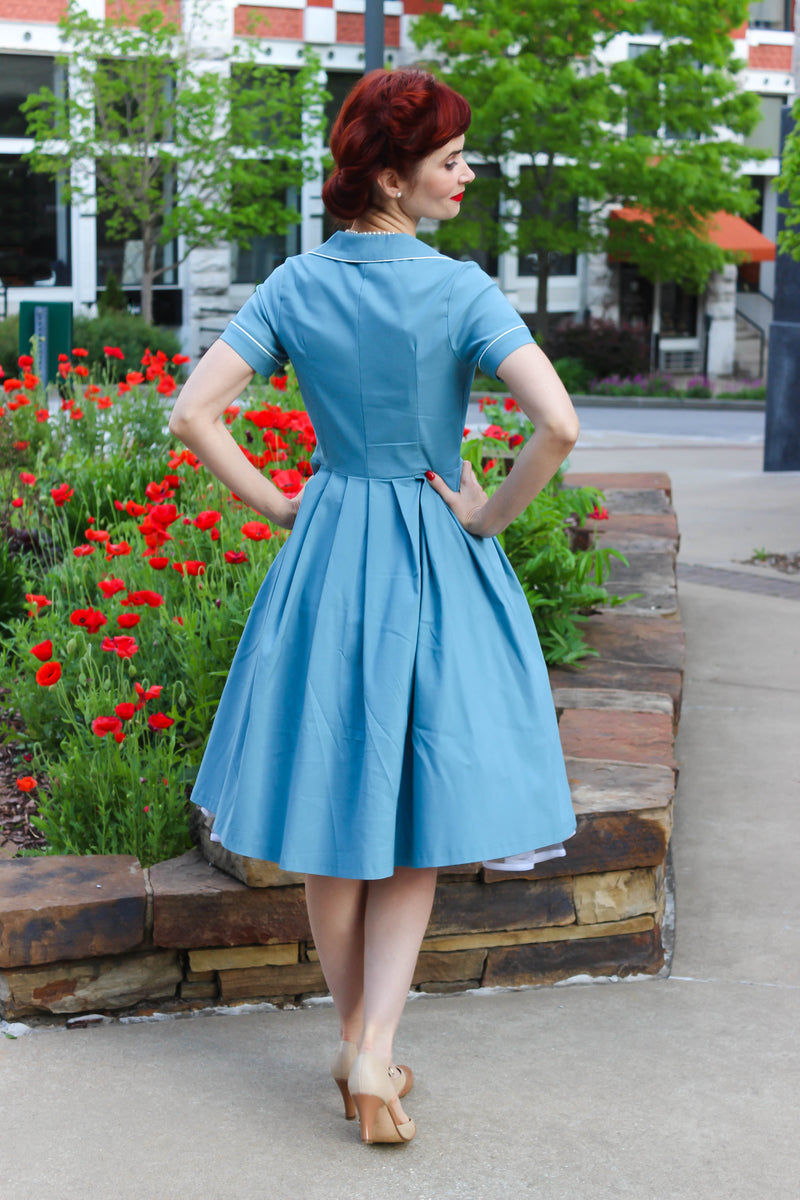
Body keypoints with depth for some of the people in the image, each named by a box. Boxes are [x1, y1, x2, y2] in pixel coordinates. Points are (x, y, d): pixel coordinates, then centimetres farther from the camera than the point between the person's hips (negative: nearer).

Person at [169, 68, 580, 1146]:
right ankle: (376, 1047, -1)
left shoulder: (297, 286, -2)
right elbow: (559, 422, -24)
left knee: (334, 812, 14)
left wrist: (276, 505, 4)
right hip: (437, 568, -3)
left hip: (327, 559, 3)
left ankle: (356, 1043, 24)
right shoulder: (459, 290, -13)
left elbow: (194, 413, -5)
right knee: (415, 818, 9)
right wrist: (491, 512, -9)